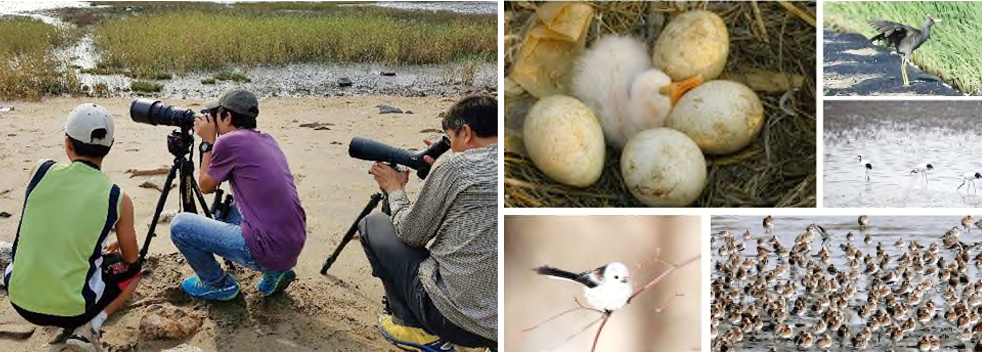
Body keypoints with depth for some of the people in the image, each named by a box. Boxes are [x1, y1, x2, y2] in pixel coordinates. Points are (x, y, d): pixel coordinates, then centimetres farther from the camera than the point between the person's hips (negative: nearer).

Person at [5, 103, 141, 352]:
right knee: (132, 270, 24)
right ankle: (88, 329, 2)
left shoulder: (41, 171, -4)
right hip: (72, 308, -4)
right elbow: (131, 258, 6)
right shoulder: (118, 199, -10)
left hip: (20, 299, 4)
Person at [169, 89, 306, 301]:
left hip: (266, 251, -8)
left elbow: (205, 186, 8)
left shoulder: (229, 141, -8)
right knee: (225, 210, 33)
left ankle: (218, 284, 15)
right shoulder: (267, 140, 15)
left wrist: (207, 142, 14)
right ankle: (275, 273, 21)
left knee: (179, 225, 0)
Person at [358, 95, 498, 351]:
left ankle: (415, 328, 11)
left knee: (372, 225, 12)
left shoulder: (456, 166, -10)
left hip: (453, 320, -7)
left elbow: (409, 233, 0)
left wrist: (395, 190, 17)